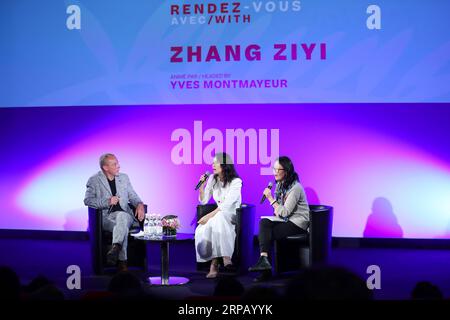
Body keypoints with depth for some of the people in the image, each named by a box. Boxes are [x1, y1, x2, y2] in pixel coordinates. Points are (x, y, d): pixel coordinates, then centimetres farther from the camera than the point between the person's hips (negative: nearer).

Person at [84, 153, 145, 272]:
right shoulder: (94, 180, 6)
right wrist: (108, 201, -16)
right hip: (106, 216, -2)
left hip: (124, 213, 2)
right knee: (123, 226, -37)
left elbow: (133, 196, 21)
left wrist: (140, 205, -3)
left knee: (122, 217, -38)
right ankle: (122, 261, -41)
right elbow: (87, 200, -3)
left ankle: (115, 248, -58)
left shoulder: (124, 178, 20)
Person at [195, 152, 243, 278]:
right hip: (218, 215, 5)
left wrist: (208, 216, -24)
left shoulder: (236, 182, -10)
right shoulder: (212, 179, 10)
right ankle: (213, 262, -30)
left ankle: (226, 258, -42)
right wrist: (201, 185, -4)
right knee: (202, 230, -29)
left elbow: (226, 205, -19)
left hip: (233, 216, -5)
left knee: (217, 219, -39)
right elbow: (203, 201, 11)